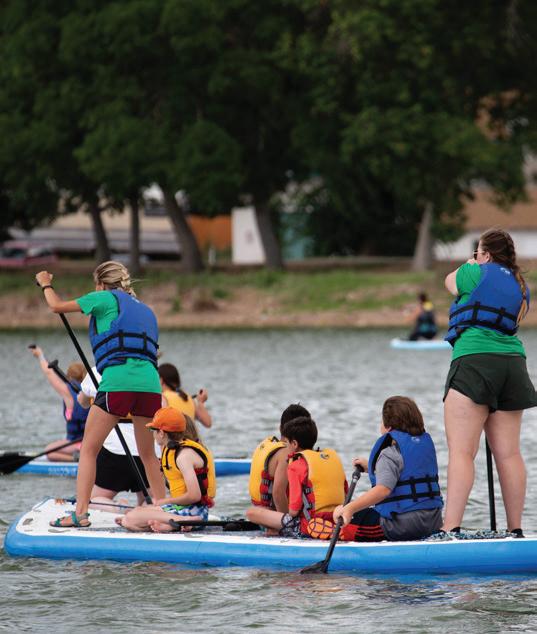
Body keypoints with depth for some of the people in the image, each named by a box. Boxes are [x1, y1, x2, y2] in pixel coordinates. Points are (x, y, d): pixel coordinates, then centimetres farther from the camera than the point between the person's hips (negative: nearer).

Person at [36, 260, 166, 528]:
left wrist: (46, 284, 35)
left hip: (118, 381, -6)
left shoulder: (106, 298, 9)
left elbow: (57, 305, 15)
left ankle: (80, 513, -6)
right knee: (148, 454, 19)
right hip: (150, 383, 6)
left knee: (88, 449, 2)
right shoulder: (146, 310, 27)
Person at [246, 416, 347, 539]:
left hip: (311, 526, -7)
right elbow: (346, 495, 12)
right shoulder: (334, 456, 9)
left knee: (252, 512, -2)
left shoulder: (296, 466, -10)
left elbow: (294, 510, -14)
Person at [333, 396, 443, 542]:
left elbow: (383, 489, -28)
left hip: (402, 526, -8)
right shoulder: (426, 441, 15)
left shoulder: (390, 453, -11)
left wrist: (349, 509, -36)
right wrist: (371, 467, 43)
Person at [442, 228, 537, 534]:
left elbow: (451, 282, 20)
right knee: (509, 452, 8)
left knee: (461, 451, -12)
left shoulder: (476, 273, -1)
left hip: (474, 361, -7)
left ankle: (451, 529, -20)